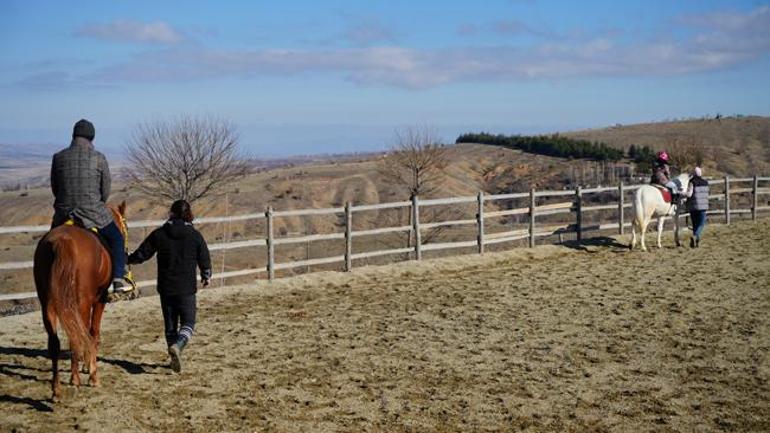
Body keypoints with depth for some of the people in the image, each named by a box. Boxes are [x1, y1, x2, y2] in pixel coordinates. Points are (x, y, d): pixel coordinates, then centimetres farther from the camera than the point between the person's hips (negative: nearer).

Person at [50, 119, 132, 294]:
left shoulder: (58, 157, 0)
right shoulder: (99, 158, -6)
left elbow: (54, 188, 8)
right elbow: (106, 190, -1)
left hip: (64, 213, 3)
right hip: (93, 213, -3)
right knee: (116, 239, 17)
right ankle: (118, 278, 9)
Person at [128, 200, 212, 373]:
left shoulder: (159, 234, -3)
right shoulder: (195, 235, -4)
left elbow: (141, 254, 2)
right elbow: (204, 260, 2)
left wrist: (127, 260, 23)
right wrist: (206, 276, 21)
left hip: (165, 287, 2)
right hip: (187, 288, -2)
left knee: (170, 324, 14)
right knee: (188, 323, 3)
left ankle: (175, 357, 18)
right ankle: (177, 345, -25)